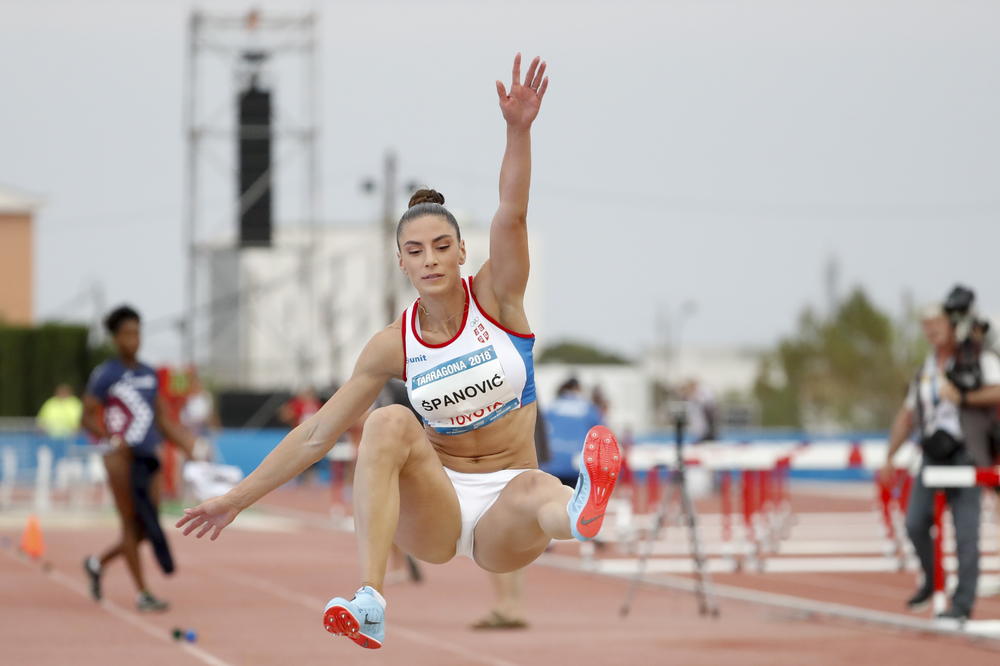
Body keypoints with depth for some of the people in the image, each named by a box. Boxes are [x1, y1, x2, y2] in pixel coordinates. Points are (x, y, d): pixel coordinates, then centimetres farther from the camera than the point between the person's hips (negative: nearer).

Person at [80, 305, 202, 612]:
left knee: (148, 527, 4)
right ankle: (142, 594, -1)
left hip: (148, 457, 6)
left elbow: (163, 420, 19)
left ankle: (97, 563, 26)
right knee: (131, 523, -5)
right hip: (120, 457, -6)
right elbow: (87, 416, -5)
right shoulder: (105, 374, -2)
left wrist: (190, 447, 10)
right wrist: (112, 439, -20)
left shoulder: (149, 375, 16)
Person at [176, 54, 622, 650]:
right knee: (390, 423, -29)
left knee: (535, 496, -36)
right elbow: (316, 434, 6)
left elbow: (512, 215, -19)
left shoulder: (497, 298, -1)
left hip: (501, 519, -1)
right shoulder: (395, 345, 2)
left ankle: (581, 512, -77)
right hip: (436, 507, 1)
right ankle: (370, 604, -45)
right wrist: (236, 500, 4)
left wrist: (519, 130, -36)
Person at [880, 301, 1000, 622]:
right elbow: (906, 417, 23)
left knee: (965, 533, -7)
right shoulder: (925, 371, 19)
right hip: (932, 456, 5)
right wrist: (889, 459, 19)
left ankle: (963, 604, -2)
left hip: (965, 454, -5)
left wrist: (962, 397, -12)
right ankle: (930, 581, 16)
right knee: (915, 523, -7)